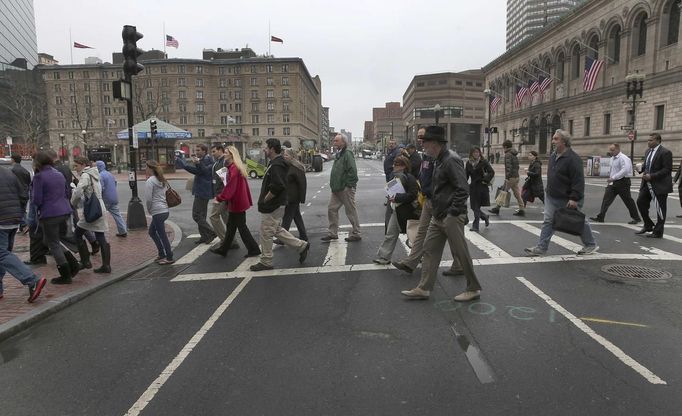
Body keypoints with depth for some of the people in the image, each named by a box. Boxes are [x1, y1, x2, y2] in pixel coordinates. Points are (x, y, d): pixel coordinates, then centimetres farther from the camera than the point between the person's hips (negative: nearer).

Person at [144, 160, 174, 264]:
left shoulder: (150, 181, -12)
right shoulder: (162, 180, 14)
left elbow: (148, 198, -15)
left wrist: (149, 210, 0)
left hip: (158, 212, -9)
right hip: (165, 210, 9)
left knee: (162, 235, -1)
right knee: (151, 231, 21)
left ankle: (169, 258, 7)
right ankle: (162, 254, 24)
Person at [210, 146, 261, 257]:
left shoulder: (233, 168, -19)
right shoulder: (237, 167, 13)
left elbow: (230, 186, -25)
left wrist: (220, 197, -19)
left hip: (237, 202, -10)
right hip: (238, 202, 10)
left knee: (241, 227, 0)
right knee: (230, 226, 16)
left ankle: (253, 249, 8)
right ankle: (223, 249, 27)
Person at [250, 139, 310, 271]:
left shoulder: (276, 166, -20)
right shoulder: (277, 163, 13)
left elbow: (276, 187, -29)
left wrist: (265, 200, -17)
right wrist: (265, 199, 15)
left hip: (272, 206, -11)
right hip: (276, 205, 11)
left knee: (266, 233, 1)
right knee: (277, 230, 19)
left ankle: (266, 262, 13)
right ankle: (301, 246, 20)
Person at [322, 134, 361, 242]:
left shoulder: (347, 154, -15)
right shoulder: (338, 154, 15)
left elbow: (352, 171, -22)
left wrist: (348, 185, -20)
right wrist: (333, 185, 16)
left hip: (346, 189, -10)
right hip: (337, 189, 10)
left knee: (351, 211, 1)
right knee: (331, 209, 10)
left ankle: (356, 234, 12)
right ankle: (332, 233, 19)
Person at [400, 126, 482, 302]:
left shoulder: (451, 160, -17)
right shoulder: (439, 160, 14)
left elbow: (463, 189, -22)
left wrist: (452, 212, -21)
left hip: (452, 217, -10)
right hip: (438, 216, 10)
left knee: (461, 253, 2)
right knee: (430, 249, 9)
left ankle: (473, 289, 18)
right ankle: (424, 288, 16)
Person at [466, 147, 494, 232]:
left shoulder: (483, 162, -3)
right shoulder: (468, 163, 7)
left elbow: (492, 172, -4)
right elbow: (466, 175, 11)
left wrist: (486, 180, -11)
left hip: (482, 187, -4)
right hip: (473, 187, 4)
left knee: (476, 207, -6)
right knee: (474, 207, 5)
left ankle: (475, 226, 2)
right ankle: (486, 217, 32)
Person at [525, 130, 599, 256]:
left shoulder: (573, 158, -19)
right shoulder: (553, 156, 8)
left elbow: (578, 181, -23)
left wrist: (574, 198, -27)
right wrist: (549, 191, 18)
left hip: (568, 200, -7)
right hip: (552, 197, 7)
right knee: (548, 221, 2)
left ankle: (591, 245, 29)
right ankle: (541, 248, 4)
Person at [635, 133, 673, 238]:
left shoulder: (665, 152, -12)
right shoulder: (648, 152, 12)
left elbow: (667, 169, -17)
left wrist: (651, 176, -22)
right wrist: (642, 168, 0)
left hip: (659, 185, -7)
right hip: (647, 183, 8)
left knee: (660, 209, 1)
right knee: (640, 202, 3)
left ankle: (658, 232, 11)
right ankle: (648, 226, 20)